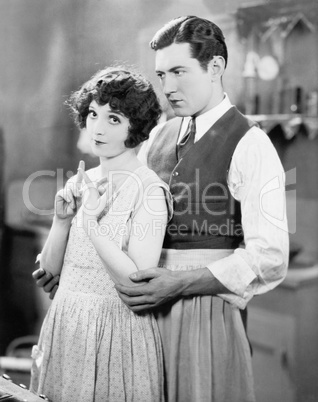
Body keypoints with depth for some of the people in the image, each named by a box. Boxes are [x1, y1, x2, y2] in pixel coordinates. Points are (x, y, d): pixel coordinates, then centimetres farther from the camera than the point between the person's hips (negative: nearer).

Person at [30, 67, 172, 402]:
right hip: (63, 324, 6)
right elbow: (50, 267, 6)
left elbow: (138, 282, -19)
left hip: (116, 329, -6)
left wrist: (92, 221, -22)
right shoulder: (79, 184, 5)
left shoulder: (149, 190, -14)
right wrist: (62, 219, -10)